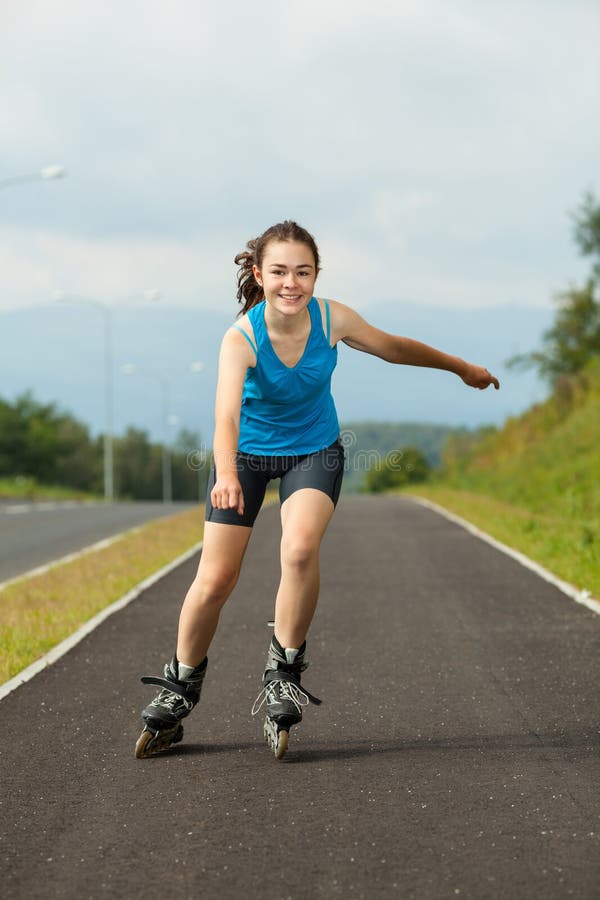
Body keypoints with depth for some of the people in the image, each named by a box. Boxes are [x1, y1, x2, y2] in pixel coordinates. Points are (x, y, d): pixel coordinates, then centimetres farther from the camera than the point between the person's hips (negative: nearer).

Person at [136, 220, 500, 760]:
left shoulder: (333, 319, -20)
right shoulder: (241, 338, -29)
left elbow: (395, 348, 0)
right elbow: (226, 413, -45)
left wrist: (462, 368, 12)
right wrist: (225, 473, -64)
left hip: (314, 451, 1)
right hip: (247, 453, -1)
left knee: (301, 548, -27)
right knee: (215, 579, -4)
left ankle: (285, 668, -6)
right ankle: (180, 689, 20)